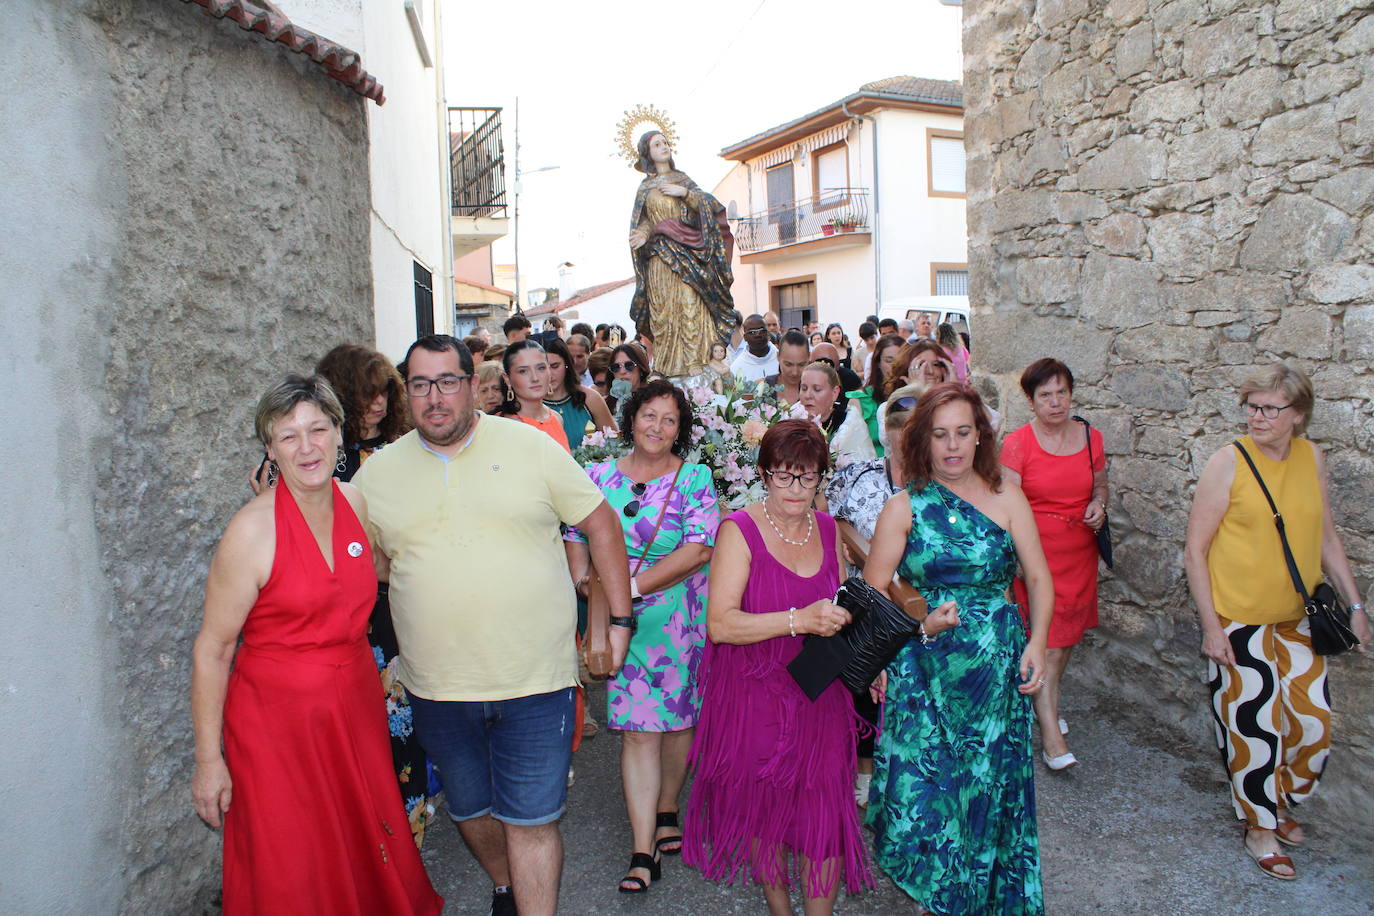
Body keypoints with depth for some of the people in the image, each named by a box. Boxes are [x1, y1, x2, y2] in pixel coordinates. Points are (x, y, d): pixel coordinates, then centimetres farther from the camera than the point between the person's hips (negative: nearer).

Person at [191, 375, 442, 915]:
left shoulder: (356, 504, 0)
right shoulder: (253, 529, -16)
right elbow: (213, 649, -12)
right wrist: (208, 759, -10)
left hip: (355, 705, 5)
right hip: (277, 717, -5)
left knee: (370, 858, 16)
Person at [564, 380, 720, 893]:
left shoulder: (695, 478, -4)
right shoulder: (600, 477, 5)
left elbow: (699, 550, -13)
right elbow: (576, 536, 9)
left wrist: (634, 586, -18)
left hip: (682, 618, -1)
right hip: (624, 622, 1)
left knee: (678, 716, 11)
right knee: (638, 728, 0)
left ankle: (668, 807, 38)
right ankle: (643, 852, 6)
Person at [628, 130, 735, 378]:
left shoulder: (681, 178, 16)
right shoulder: (645, 187, 16)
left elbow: (708, 204, 7)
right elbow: (643, 222, 9)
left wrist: (685, 193, -7)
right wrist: (644, 233, -13)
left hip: (686, 251, 0)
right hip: (660, 255, 0)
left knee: (690, 304, -12)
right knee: (664, 309, -5)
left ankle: (695, 362, -15)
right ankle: (667, 368, -4)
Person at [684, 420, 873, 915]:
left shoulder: (827, 529, 6)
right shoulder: (739, 530, -10)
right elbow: (720, 624, -21)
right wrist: (799, 620, -29)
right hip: (754, 697, -3)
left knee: (824, 814, 0)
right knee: (763, 811, 12)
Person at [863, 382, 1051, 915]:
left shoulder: (1005, 497, 1)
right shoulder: (904, 507, -3)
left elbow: (1038, 578, 5)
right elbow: (872, 594, -3)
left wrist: (1036, 642, -7)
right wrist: (920, 624, -17)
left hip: (999, 670, 1)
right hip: (926, 672, -1)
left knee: (990, 787, 13)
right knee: (926, 788, 4)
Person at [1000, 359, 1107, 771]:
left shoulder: (1091, 437, 4)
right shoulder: (1017, 443, -9)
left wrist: (1098, 505, -3)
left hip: (1080, 552, 5)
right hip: (1036, 551, -5)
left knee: (1068, 636, 15)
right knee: (1047, 644, -6)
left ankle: (1046, 701, 38)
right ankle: (1051, 735, 1)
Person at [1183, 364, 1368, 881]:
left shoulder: (1312, 458, 2)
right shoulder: (1229, 462, -13)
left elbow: (1326, 536, 13)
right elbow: (1195, 549, -11)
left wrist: (1354, 605, 11)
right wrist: (1210, 625, -13)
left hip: (1297, 619, 5)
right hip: (1238, 622, -5)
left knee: (1313, 720, 9)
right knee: (1255, 727, 3)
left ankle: (1282, 804, 36)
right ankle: (1259, 828, 25)